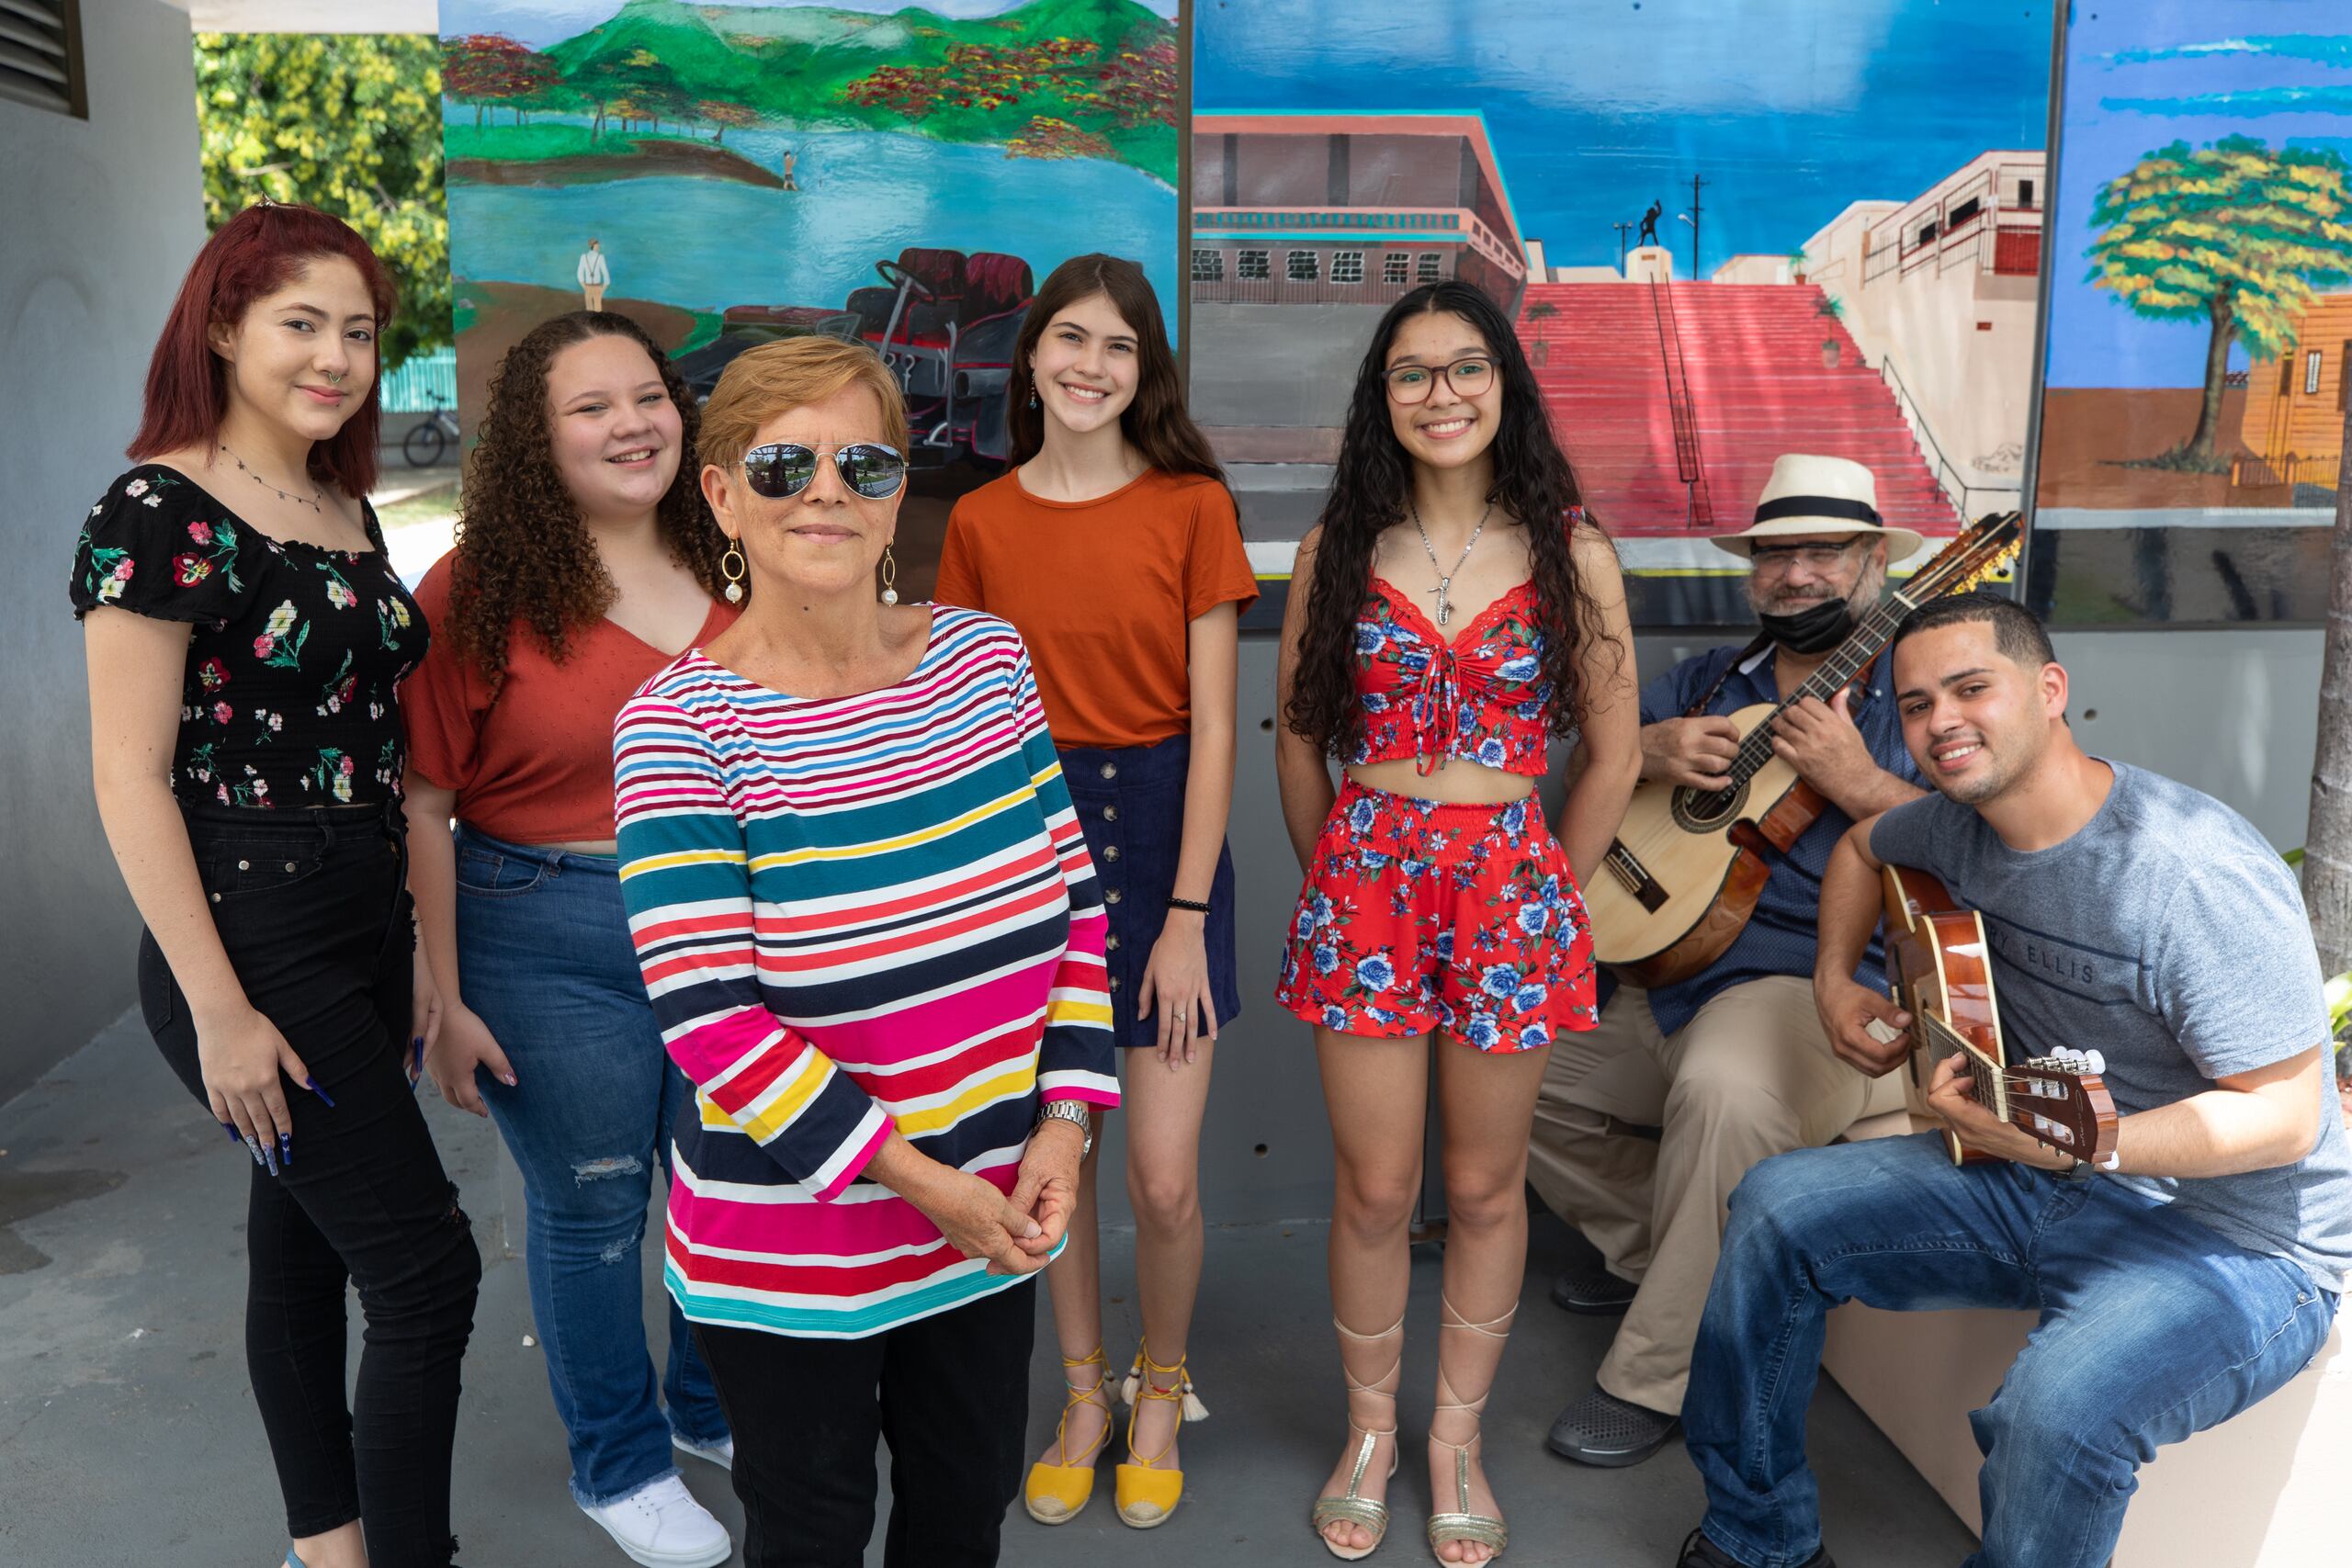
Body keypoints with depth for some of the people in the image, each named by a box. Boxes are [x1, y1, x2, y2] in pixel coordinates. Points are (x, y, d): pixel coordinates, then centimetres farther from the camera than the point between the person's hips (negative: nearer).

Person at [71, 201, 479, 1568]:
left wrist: (418, 945, 14)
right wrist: (220, 1010, -17)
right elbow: (130, 777, -15)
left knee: (308, 1244, 19)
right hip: (250, 942, -7)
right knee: (429, 1272, -5)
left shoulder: (350, 512, 10)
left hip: (366, 927, 7)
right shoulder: (162, 512, -13)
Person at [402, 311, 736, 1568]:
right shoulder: (480, 593, -10)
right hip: (549, 943, -4)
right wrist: (443, 1001, -10)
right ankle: (618, 1464, 34)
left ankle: (716, 1406, 43)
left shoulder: (726, 573, 2)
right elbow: (423, 806, -10)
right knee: (589, 1212, 11)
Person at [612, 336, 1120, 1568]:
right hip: (785, 1250, -4)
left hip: (994, 1214, 4)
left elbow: (1071, 896, 2)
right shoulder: (677, 724, -16)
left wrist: (1064, 1121, -6)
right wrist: (912, 1175, -19)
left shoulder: (986, 657, -3)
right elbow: (701, 1012, -20)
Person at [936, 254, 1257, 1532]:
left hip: (1158, 829, -2)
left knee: (1164, 1183, -2)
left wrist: (1188, 914, -10)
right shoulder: (981, 521, 3)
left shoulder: (1192, 505, -3)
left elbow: (1211, 728, -5)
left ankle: (1161, 1390, 28)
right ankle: (1083, 1395, 33)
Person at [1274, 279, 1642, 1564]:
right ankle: (1369, 1433, 29)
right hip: (1362, 881, 0)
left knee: (1486, 1185, 11)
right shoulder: (1338, 549, 3)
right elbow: (1299, 745, 8)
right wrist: (1337, 876, 6)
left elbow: (1613, 755, 4)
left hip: (1510, 883, 0)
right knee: (1374, 1188, 6)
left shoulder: (1570, 553, 0)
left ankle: (1456, 1439, 31)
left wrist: (1547, 892, 4)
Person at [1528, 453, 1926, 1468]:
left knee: (1724, 1088, -37)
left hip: (1822, 986, -7)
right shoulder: (1709, 681, 18)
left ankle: (1658, 1376, -19)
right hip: (1667, 976, 7)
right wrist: (1645, 752, -6)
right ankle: (1664, 1251, 23)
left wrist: (1856, 782, -21)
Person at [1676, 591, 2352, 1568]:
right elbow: (1863, 847, 23)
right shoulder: (1963, 822, -2)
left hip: (2237, 1238, -7)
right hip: (2039, 1191, 8)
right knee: (1777, 1206, -4)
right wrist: (1836, 982, 9)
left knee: (2056, 1405, -35)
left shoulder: (2198, 874, -26)